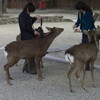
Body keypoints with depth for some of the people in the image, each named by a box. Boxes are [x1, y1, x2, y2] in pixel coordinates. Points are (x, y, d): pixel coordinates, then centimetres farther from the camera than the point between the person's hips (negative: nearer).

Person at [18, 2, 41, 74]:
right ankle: (32, 70, 6)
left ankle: (26, 68, 26)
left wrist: (35, 18, 17)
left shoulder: (27, 15, 12)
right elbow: (24, 27, -22)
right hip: (26, 37, -9)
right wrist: (33, 31, -19)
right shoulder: (22, 15, -15)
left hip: (30, 36, 9)